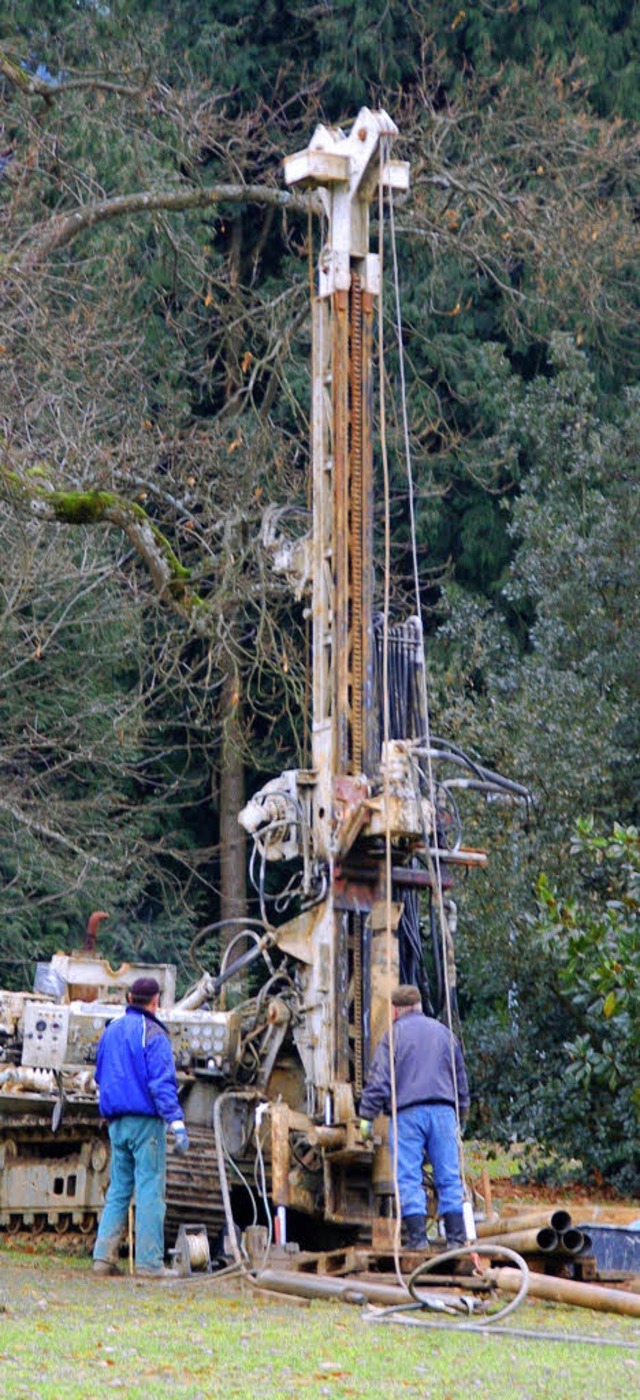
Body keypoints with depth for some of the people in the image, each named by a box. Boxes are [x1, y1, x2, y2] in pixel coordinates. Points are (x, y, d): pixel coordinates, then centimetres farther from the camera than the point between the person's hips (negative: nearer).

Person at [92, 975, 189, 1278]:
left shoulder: (111, 1030, 14)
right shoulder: (152, 1034, -9)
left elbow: (100, 1075, 24)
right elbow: (162, 1082, -17)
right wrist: (176, 1121, -20)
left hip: (116, 1122, 7)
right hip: (145, 1119, -7)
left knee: (118, 1188, 11)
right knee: (150, 1188, -6)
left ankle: (104, 1255, 5)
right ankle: (149, 1261, -8)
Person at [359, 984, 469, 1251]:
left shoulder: (395, 1034, 3)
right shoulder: (443, 1032, 18)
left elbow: (379, 1079, -3)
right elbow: (461, 1078, 24)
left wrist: (367, 1115, 1)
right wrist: (462, 1113, 32)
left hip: (408, 1112, -4)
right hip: (443, 1111, 4)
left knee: (408, 1178, -3)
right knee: (449, 1177, 4)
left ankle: (417, 1237, -11)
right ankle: (456, 1237, -1)